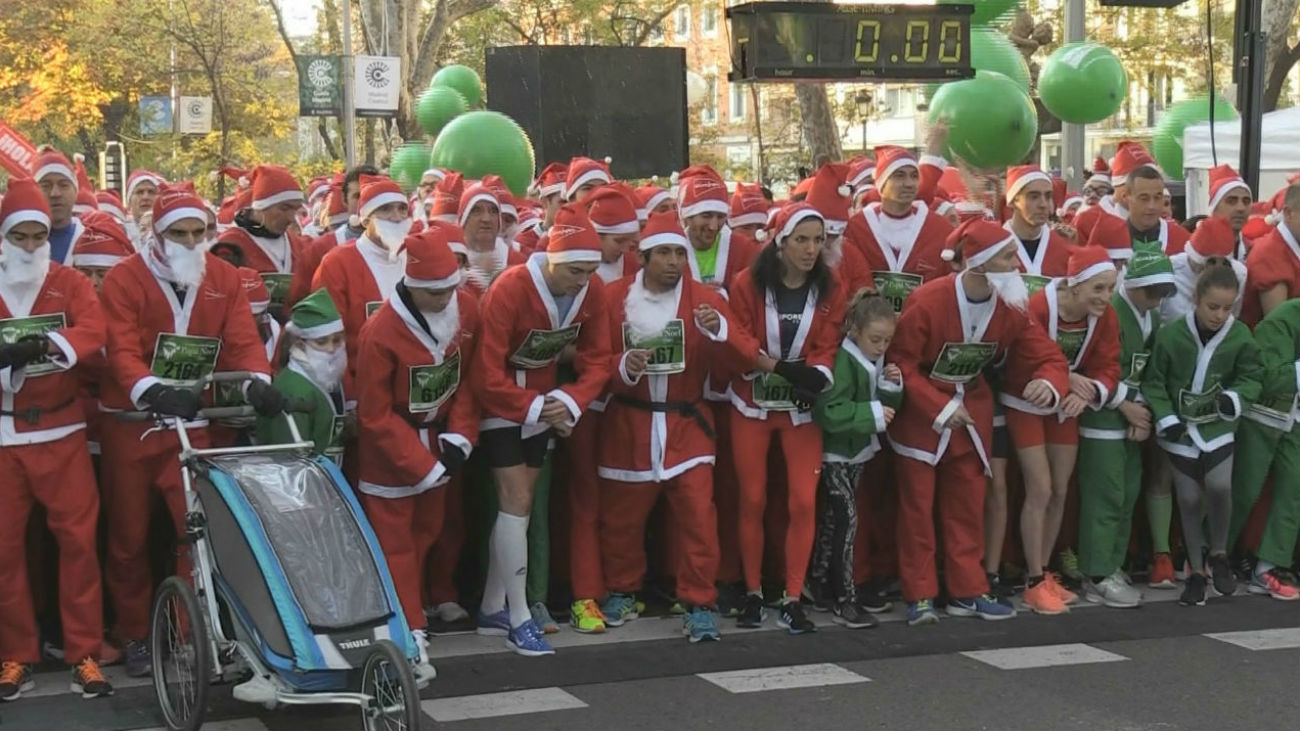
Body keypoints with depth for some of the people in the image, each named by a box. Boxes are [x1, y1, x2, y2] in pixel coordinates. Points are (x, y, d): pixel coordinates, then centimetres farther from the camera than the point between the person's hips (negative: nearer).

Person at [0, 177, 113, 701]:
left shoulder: (70, 282, 4)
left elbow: (93, 331, -13)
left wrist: (45, 344, -31)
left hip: (60, 431, -1)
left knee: (77, 539, -1)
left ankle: (84, 653, 6)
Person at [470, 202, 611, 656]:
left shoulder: (593, 293, -10)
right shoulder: (510, 290, -27)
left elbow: (598, 359, -3)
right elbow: (488, 375, -25)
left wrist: (570, 401, -20)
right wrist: (536, 408, -20)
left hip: (546, 404, 6)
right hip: (500, 404, -6)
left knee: (519, 504, 10)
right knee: (517, 501, -13)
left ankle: (492, 610, 21)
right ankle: (518, 620, -7)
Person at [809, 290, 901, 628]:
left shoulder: (878, 363, 4)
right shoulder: (843, 361, -22)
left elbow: (887, 409, 8)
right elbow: (828, 412, -30)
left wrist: (892, 387, -10)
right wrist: (872, 413, -29)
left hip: (858, 452, 8)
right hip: (834, 454, -8)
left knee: (833, 520, 17)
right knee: (847, 519, -12)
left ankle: (821, 585, 28)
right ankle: (845, 601, -10)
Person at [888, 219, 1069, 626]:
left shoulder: (1010, 309, -7)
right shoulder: (928, 302, -23)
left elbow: (1049, 358, -6)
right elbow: (901, 363, -18)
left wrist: (1049, 383, -30)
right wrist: (939, 408, -22)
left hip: (973, 411, 5)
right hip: (919, 413, -5)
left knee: (969, 504, 10)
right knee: (918, 505, 0)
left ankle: (967, 591, 19)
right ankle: (919, 596, 8)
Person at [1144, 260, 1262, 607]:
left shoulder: (1240, 336, -10)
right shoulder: (1171, 334, -14)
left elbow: (1251, 377, 2)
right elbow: (1154, 381, -4)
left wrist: (1236, 398, -17)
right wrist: (1165, 418, -12)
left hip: (1219, 425, 0)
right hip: (1181, 427, 0)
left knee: (1219, 485, -19)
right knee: (1189, 498, 4)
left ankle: (1219, 553, 7)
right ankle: (1196, 570, 20)